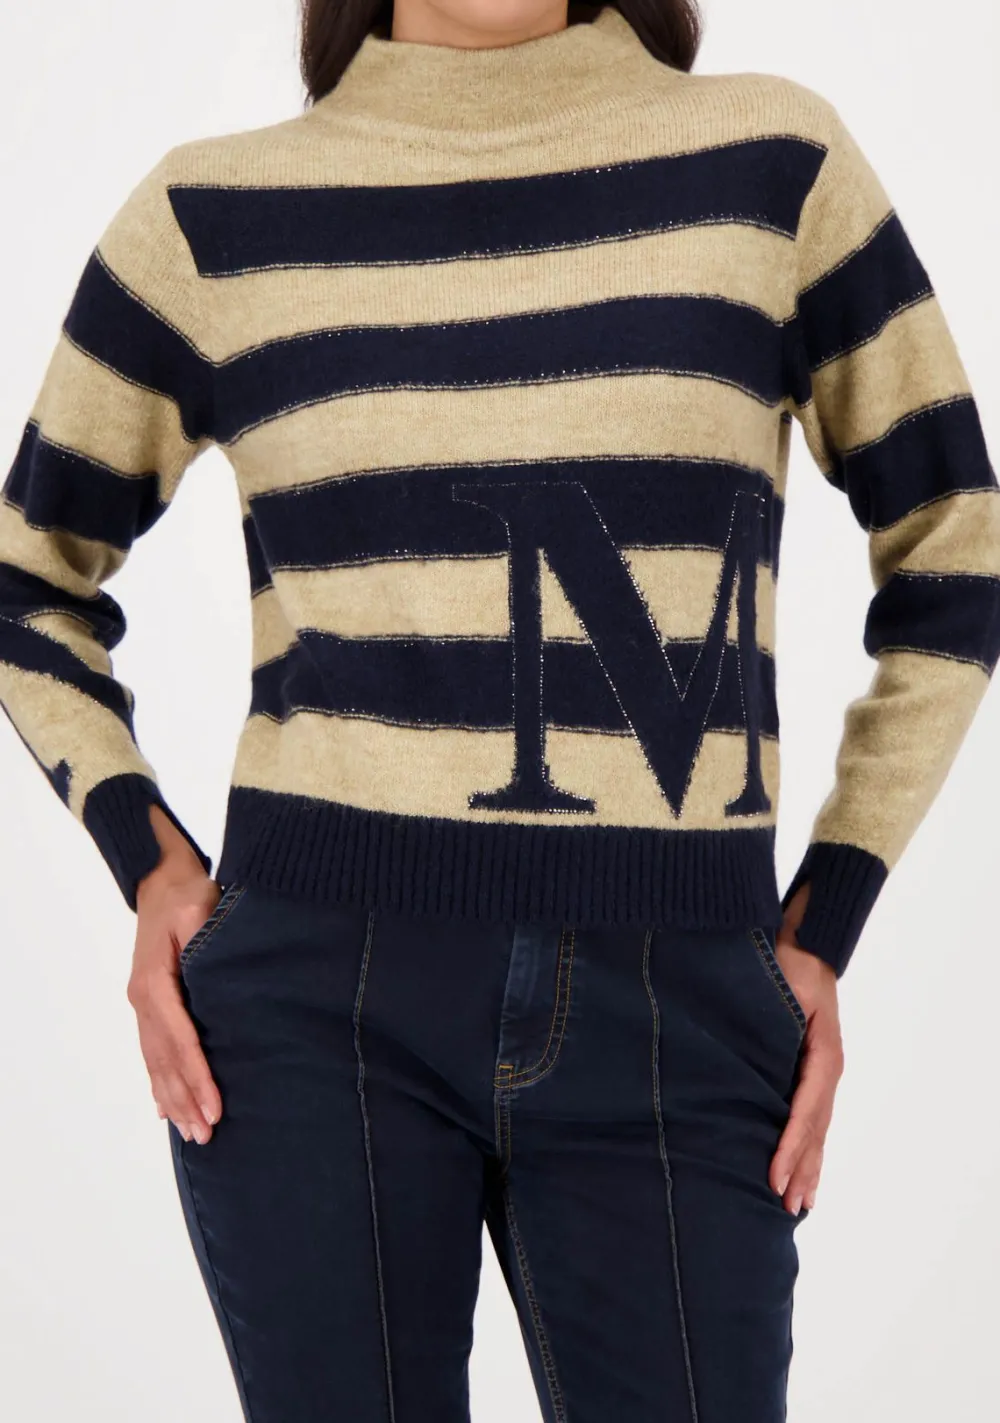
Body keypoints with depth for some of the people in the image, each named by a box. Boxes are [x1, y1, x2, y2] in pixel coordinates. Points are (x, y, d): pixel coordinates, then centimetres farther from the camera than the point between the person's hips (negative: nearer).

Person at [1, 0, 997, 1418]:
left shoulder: (769, 158, 4)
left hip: (671, 1030, 1)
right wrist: (147, 863, 2)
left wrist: (820, 931, 6)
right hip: (320, 999, 0)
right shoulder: (215, 212, 5)